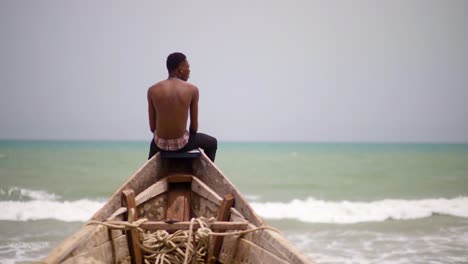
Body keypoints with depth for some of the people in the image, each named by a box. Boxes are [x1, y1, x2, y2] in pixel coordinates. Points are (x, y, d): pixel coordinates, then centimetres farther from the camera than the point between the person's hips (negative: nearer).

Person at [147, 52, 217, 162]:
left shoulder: (152, 90, -4)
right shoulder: (192, 89, -9)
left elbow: (152, 127, 2)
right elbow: (194, 126, -2)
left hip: (161, 143, 3)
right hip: (181, 143, -3)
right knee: (212, 143, 28)